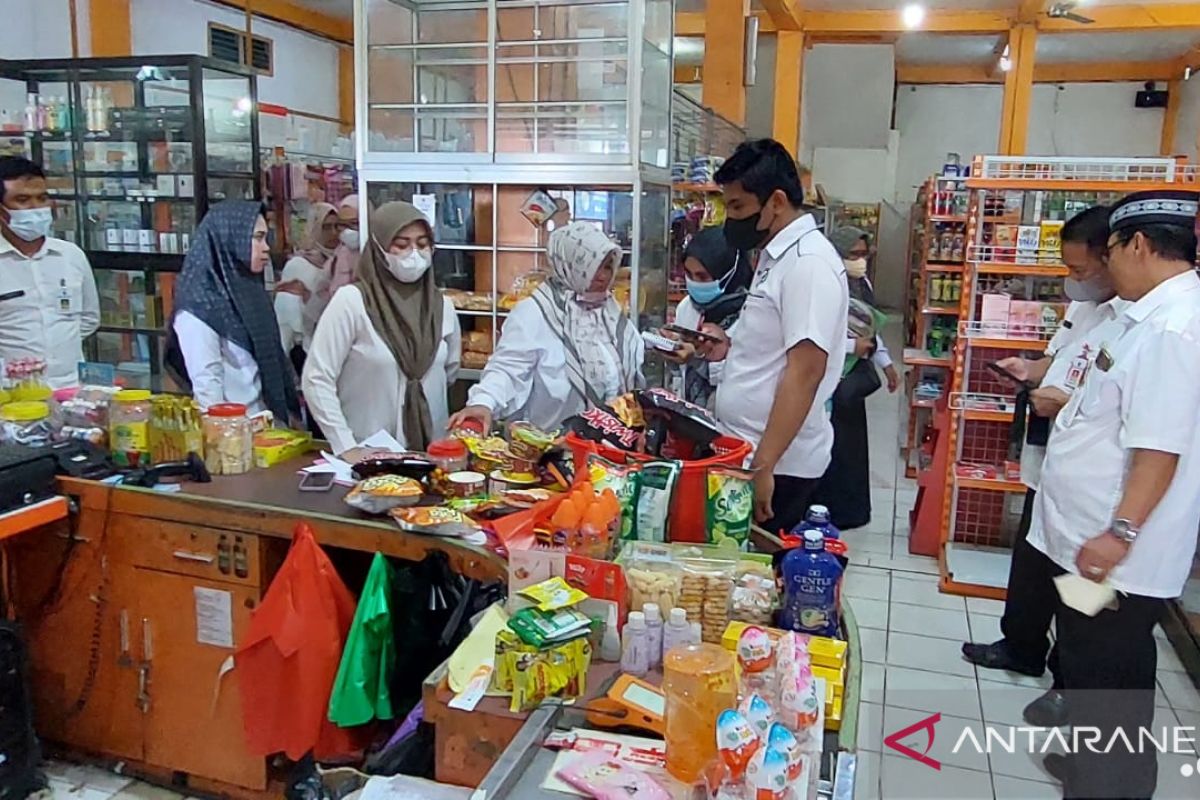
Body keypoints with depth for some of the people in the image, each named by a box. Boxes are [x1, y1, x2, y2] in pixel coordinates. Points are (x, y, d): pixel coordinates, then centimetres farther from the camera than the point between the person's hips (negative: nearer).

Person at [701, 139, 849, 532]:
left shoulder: (808, 263, -17)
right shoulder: (777, 256, 13)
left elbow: (806, 371, -23)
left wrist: (763, 466, -24)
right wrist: (732, 347, 7)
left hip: (779, 464, -9)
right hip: (747, 451, 9)